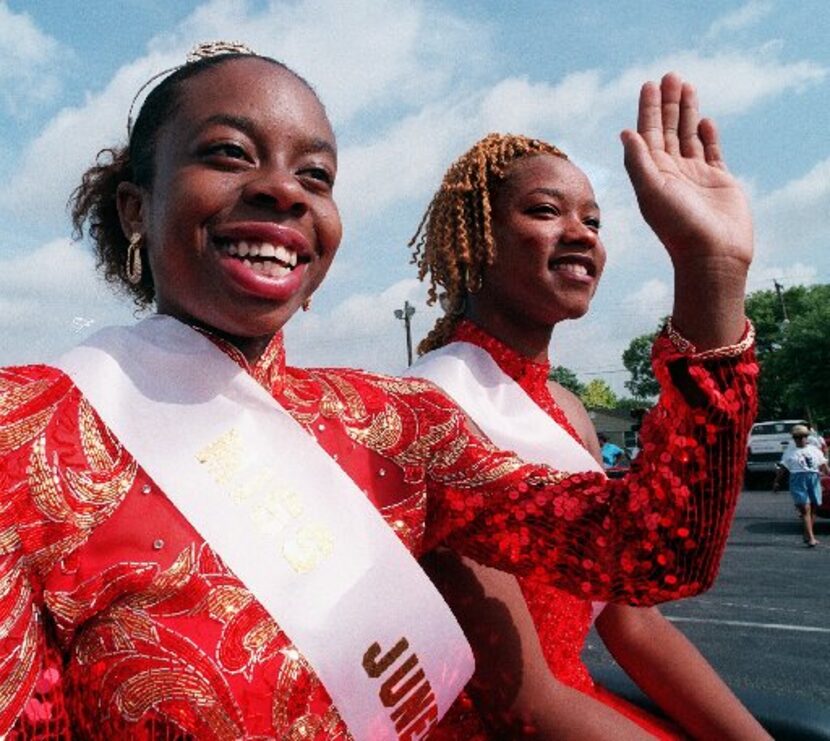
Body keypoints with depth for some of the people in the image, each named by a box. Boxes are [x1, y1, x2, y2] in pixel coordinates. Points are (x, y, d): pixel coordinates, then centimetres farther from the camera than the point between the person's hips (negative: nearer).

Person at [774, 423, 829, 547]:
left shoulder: (815, 449, 14)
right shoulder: (790, 450, 9)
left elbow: (823, 466, 12)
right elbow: (782, 467, 8)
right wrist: (777, 481, 3)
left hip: (814, 479, 3)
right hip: (798, 480, -3)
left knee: (813, 508, 4)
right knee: (805, 508, -11)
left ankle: (807, 535, 16)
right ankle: (811, 537, -16)